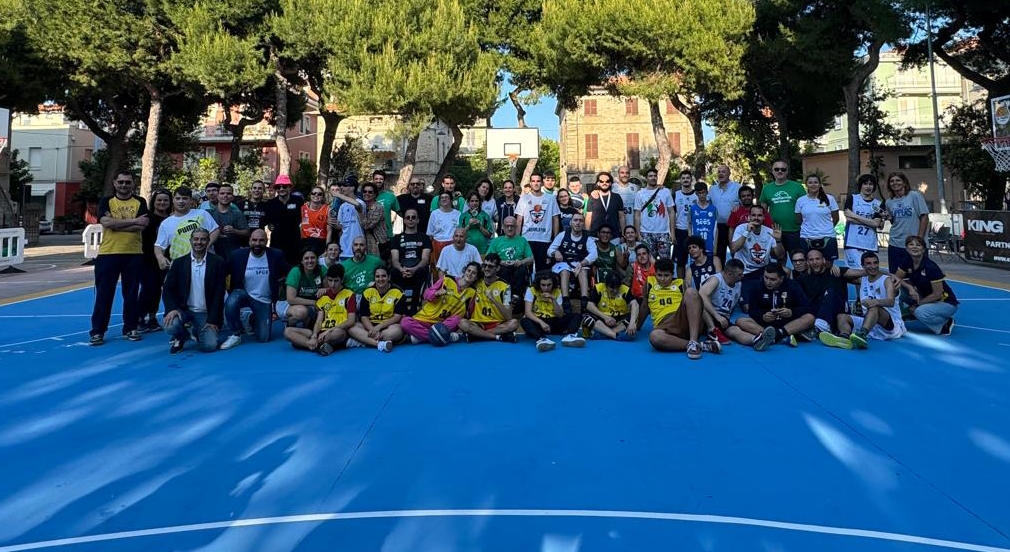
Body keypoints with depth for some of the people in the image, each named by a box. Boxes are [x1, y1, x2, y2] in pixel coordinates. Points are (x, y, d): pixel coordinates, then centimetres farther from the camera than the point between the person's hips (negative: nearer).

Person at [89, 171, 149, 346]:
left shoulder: (140, 202, 6)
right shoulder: (106, 201, 6)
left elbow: (141, 226, -8)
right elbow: (106, 222, -12)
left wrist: (115, 223, -13)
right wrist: (133, 220, -13)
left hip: (134, 254, 0)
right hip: (108, 253, 0)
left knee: (131, 293, 7)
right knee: (104, 293, 2)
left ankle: (131, 328, 17)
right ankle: (97, 331, 9)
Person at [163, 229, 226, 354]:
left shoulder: (217, 262, -3)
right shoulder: (179, 262, 3)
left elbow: (219, 294, -6)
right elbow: (168, 289, 0)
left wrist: (212, 320, -12)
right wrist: (172, 309, -19)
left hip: (205, 313, -1)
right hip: (183, 310, 1)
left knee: (209, 345, -20)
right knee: (170, 326, -31)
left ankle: (198, 332, 17)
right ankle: (181, 336, 8)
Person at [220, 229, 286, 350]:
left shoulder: (276, 256, -11)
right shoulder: (238, 255, -11)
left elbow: (281, 278, 4)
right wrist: (232, 294, -5)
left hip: (264, 301, 1)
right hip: (243, 294, -1)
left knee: (263, 338, -1)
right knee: (230, 303, -36)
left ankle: (252, 321, 33)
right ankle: (236, 335, -13)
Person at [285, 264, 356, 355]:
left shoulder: (349, 295, 2)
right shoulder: (323, 296, 16)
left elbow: (351, 321, -6)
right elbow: (319, 321, 9)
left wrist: (330, 330, -16)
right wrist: (314, 336, -12)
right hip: (322, 332, 6)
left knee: (338, 333, -43)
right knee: (288, 331, -12)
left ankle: (305, 343, -24)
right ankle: (320, 345, -30)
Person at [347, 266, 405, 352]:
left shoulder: (398, 292, -4)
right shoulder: (367, 292, 3)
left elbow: (397, 317, -9)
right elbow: (364, 316, -1)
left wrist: (379, 327, -21)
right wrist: (373, 330, -21)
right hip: (370, 325, 3)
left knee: (397, 330, -37)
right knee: (351, 328, -23)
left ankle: (361, 341, -30)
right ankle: (380, 343, -40)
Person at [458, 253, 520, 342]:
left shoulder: (504, 286, -5)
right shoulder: (476, 283, 2)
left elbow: (509, 317, -15)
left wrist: (494, 300, -26)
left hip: (498, 324, -1)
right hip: (478, 323, 1)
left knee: (514, 323, -30)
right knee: (462, 323, -29)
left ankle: (478, 334, -19)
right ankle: (500, 336, -22)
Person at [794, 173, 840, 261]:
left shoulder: (829, 199, 3)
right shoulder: (800, 200, 5)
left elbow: (835, 218, 8)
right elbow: (798, 221, 10)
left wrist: (826, 228, 5)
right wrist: (809, 228, 4)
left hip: (827, 238, -1)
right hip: (806, 239, 1)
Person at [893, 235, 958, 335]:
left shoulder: (930, 267, -25)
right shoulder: (908, 262, -6)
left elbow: (937, 294, -24)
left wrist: (918, 303, -18)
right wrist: (909, 287, -19)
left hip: (946, 303, -7)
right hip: (927, 298, 7)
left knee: (920, 312, -34)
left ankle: (945, 323, -5)